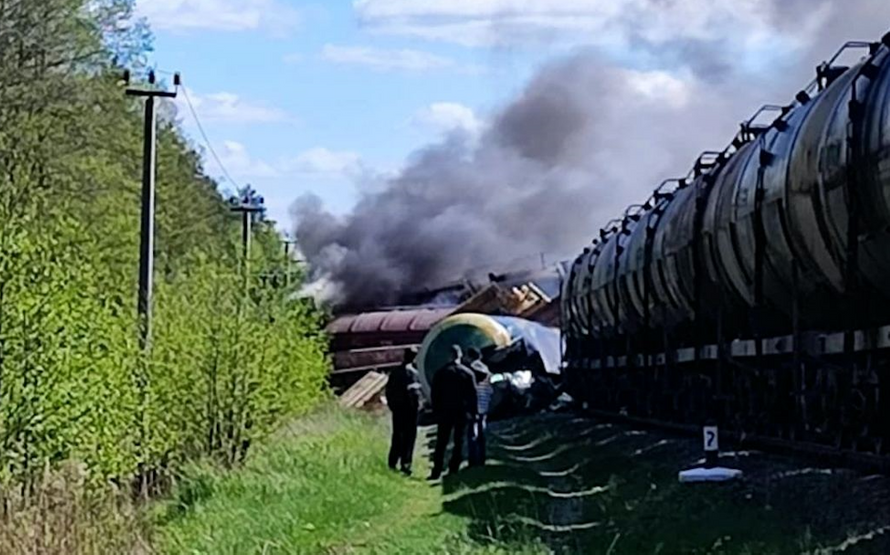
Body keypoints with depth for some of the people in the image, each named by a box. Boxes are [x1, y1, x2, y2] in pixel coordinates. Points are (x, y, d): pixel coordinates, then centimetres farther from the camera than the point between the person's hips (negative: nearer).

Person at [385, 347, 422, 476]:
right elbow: (414, 392, -18)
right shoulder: (411, 373, -14)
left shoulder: (395, 372, 7)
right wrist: (417, 404, -7)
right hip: (409, 408, -6)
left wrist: (391, 405, 16)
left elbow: (389, 390, 10)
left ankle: (393, 463, 18)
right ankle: (405, 464, 0)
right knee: (409, 436, 1)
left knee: (397, 436, 15)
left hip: (396, 408, 7)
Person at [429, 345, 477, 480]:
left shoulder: (441, 373, -2)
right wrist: (473, 412, 3)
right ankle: (453, 469, 5)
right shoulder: (467, 373, -2)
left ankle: (437, 471, -5)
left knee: (441, 442, 3)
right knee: (459, 442, 8)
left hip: (445, 412, 0)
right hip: (461, 412, 0)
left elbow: (434, 394, -1)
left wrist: (436, 412, 5)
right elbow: (472, 394, -2)